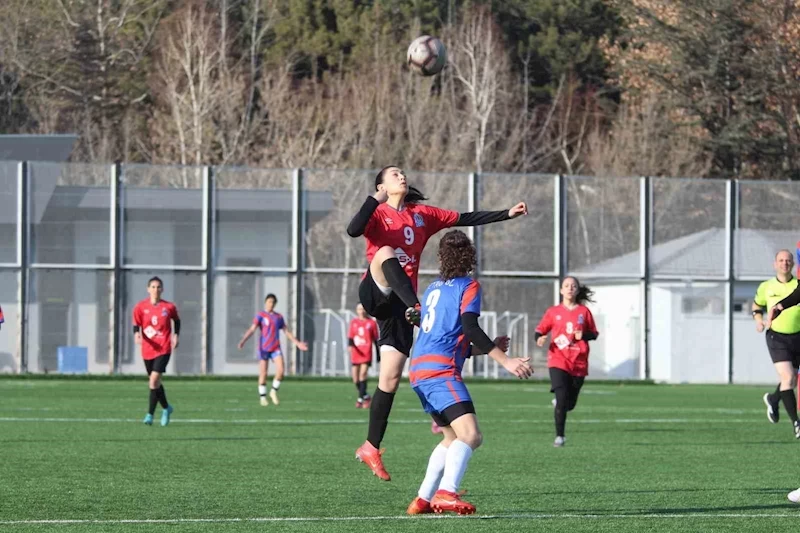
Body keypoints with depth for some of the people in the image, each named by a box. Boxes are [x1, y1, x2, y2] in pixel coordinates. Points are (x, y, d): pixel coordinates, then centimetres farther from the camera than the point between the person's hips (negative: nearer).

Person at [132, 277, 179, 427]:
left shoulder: (169, 307, 0)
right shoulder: (140, 307, 0)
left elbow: (177, 320, 18)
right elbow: (136, 324, 3)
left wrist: (175, 335, 5)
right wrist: (137, 334, -18)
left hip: (163, 349, -3)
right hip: (148, 350, 3)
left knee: (154, 379, -18)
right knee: (155, 382, 13)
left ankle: (150, 414, -13)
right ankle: (166, 408, 38)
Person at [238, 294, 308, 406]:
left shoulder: (279, 317, 13)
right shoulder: (260, 315, -1)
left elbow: (287, 332, 20)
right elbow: (252, 329, -11)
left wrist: (297, 343, 17)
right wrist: (243, 341, -25)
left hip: (276, 348, 3)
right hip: (264, 348, -3)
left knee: (280, 371, -13)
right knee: (263, 374, -2)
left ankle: (274, 392, 7)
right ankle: (262, 397, 10)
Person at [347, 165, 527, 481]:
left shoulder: (422, 215, 18)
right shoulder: (378, 214, 2)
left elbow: (465, 219, 19)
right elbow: (353, 230, -19)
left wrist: (507, 214, 15)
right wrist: (375, 201, -24)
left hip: (400, 301, 4)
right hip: (376, 291, -4)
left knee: (391, 377, 0)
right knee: (386, 252, -36)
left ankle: (371, 448, 6)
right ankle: (417, 309, -56)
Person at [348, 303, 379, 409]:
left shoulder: (371, 323, 5)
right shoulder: (353, 322, 11)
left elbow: (376, 340, 9)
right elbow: (350, 336, 7)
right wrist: (350, 345, -14)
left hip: (366, 353, -3)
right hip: (355, 353, 3)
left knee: (363, 374, -17)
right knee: (355, 378, 3)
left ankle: (360, 399, -16)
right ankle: (365, 396, 23)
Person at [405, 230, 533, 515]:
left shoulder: (433, 289, 24)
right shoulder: (468, 286, 0)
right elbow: (470, 329, -15)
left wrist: (487, 347, 34)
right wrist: (505, 360, -18)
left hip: (420, 370, 9)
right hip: (441, 371, -9)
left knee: (452, 437, 22)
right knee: (471, 435, -20)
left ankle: (423, 500, 18)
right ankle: (447, 493, -39)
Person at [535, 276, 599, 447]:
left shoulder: (584, 312, 6)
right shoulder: (553, 312, 4)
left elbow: (594, 334, 10)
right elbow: (539, 331, 7)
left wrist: (583, 335, -12)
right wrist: (540, 338, -16)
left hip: (579, 363, 2)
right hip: (558, 361, -2)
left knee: (570, 403, 7)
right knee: (562, 398, -17)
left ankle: (558, 405, 45)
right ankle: (559, 436, -6)